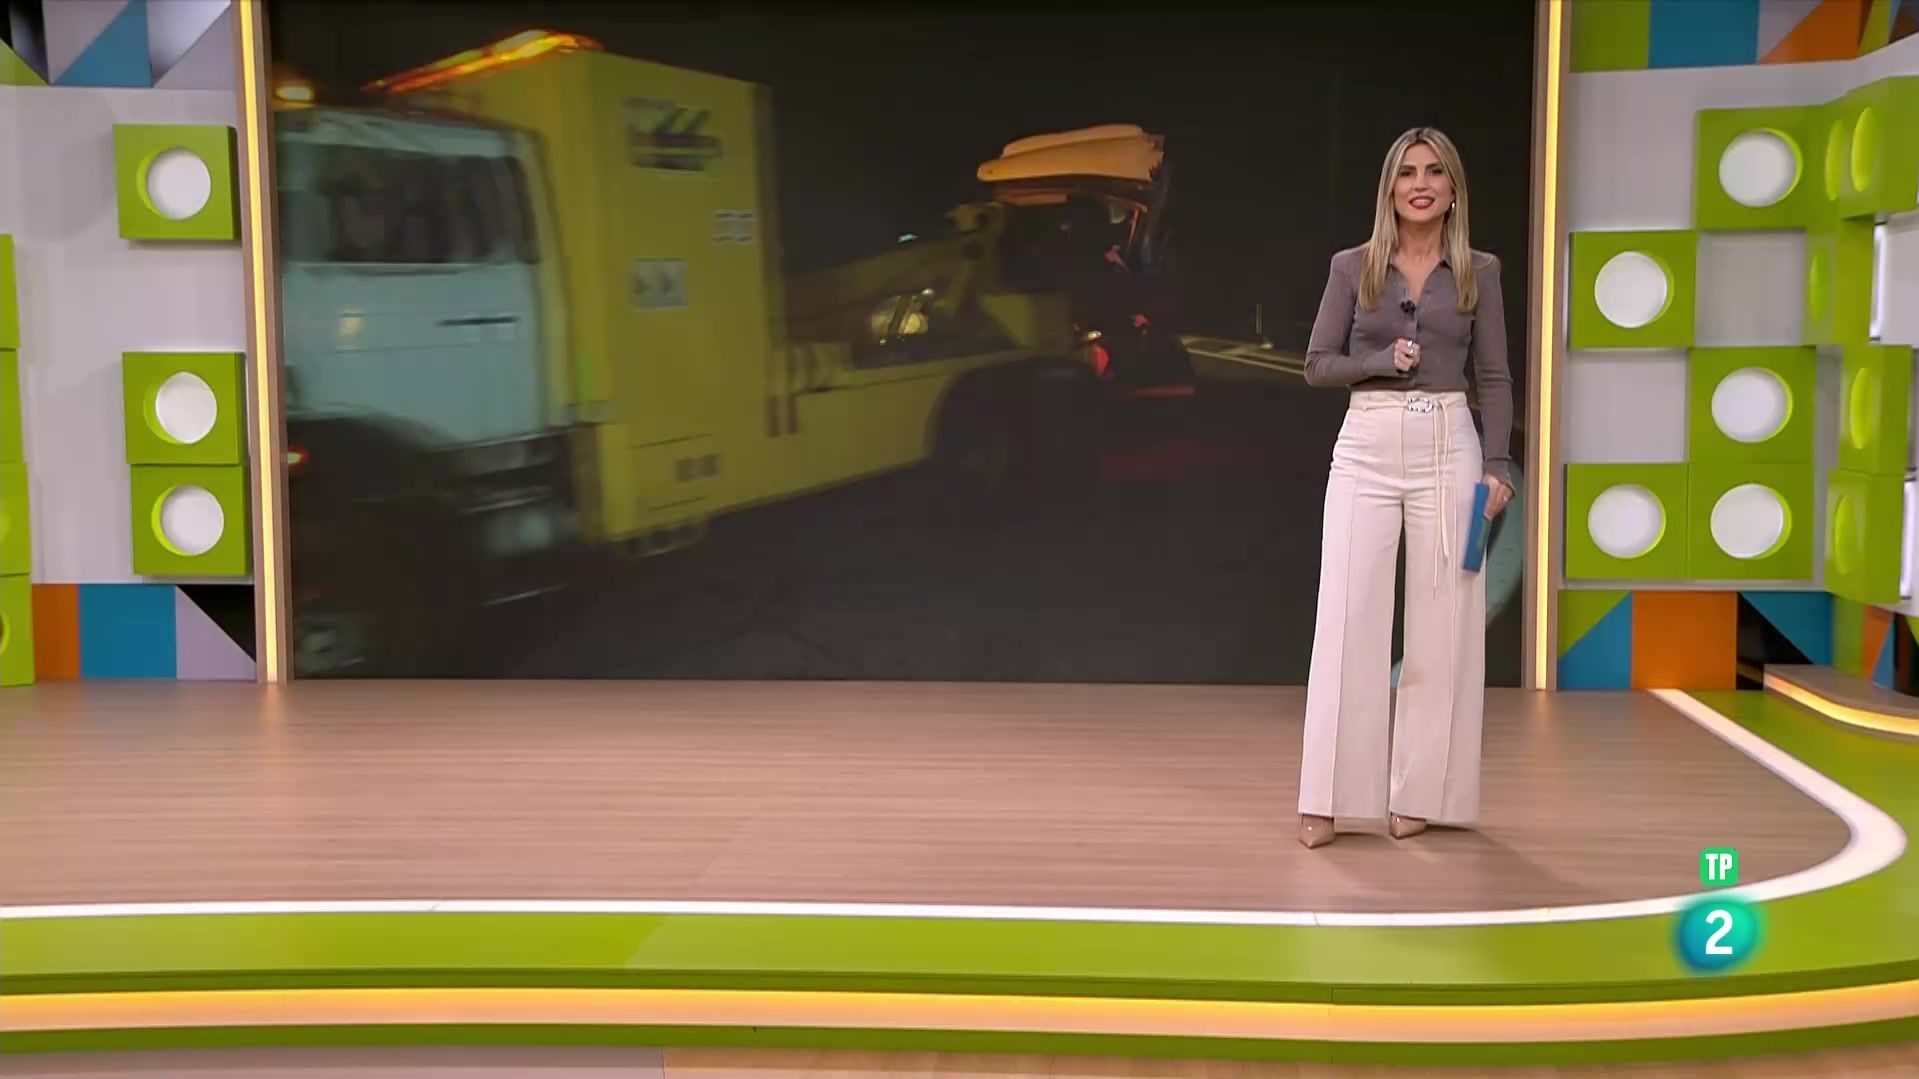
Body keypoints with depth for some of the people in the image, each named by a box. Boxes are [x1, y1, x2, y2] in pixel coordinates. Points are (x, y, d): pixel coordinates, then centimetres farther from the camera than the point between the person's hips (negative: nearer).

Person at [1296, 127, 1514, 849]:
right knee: (1347, 617, -4)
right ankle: (1327, 797, 1)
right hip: (1365, 449, 0)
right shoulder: (1352, 266, 5)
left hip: (1448, 450, 1)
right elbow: (1317, 365, 4)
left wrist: (1498, 465, -5)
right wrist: (1385, 360, -12)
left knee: (1441, 620, 2)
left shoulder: (1479, 272, 6)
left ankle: (1420, 792, 13)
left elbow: (1494, 378, 6)